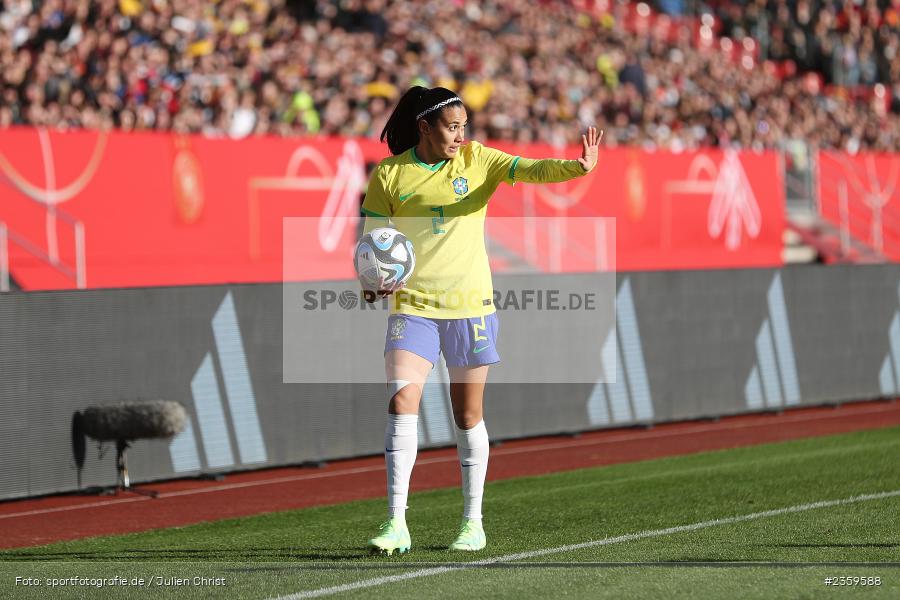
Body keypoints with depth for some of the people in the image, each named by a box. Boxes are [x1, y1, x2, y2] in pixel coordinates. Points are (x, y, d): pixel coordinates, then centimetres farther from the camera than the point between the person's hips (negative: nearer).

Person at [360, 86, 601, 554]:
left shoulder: (477, 160, 0)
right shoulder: (389, 174, 0)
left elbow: (532, 170, -15)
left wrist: (577, 167, -35)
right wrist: (374, 281, -15)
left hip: (470, 306, 1)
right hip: (413, 308, 0)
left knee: (468, 415, 7)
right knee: (402, 402, -16)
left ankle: (473, 522, 20)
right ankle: (396, 524, -14)